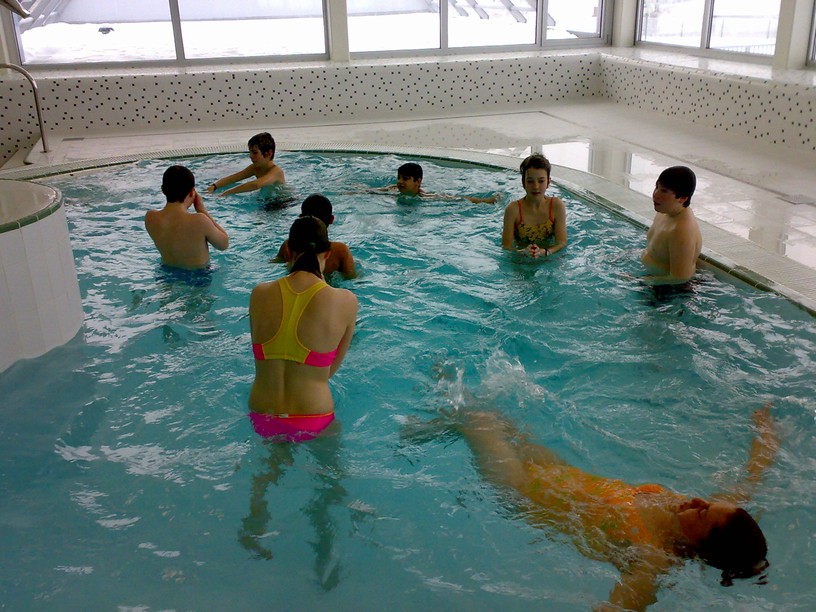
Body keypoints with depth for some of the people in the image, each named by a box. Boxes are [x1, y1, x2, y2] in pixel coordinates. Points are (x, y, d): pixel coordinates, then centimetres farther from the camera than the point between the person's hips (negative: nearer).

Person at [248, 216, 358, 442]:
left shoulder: (259, 294, -6)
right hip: (312, 424, -2)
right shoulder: (346, 301, -13)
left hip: (261, 421, 3)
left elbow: (263, 354, 7)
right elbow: (330, 370, -3)